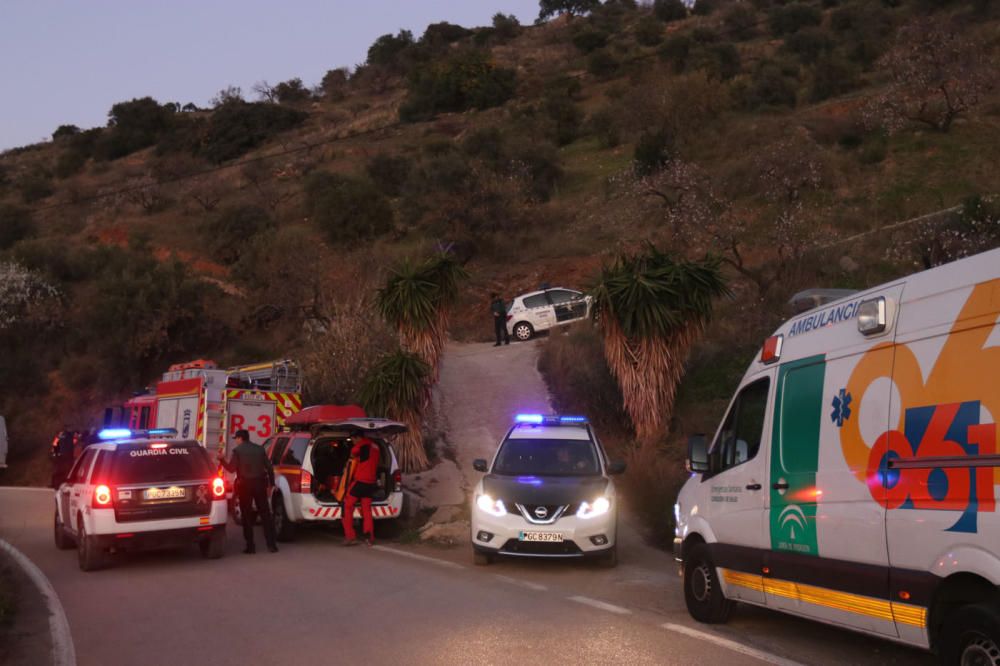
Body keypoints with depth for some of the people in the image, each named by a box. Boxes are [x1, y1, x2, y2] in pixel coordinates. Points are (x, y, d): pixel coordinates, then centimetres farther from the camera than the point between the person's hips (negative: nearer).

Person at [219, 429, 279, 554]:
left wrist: (222, 460, 7)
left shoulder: (238, 451, -5)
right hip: (260, 484, 3)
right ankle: (271, 544, 2)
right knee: (265, 514, 6)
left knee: (247, 516, 5)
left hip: (245, 485, -3)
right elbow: (269, 467, 6)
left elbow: (231, 468, -9)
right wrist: (271, 484, 13)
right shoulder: (260, 449, 8)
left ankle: (250, 546, 3)